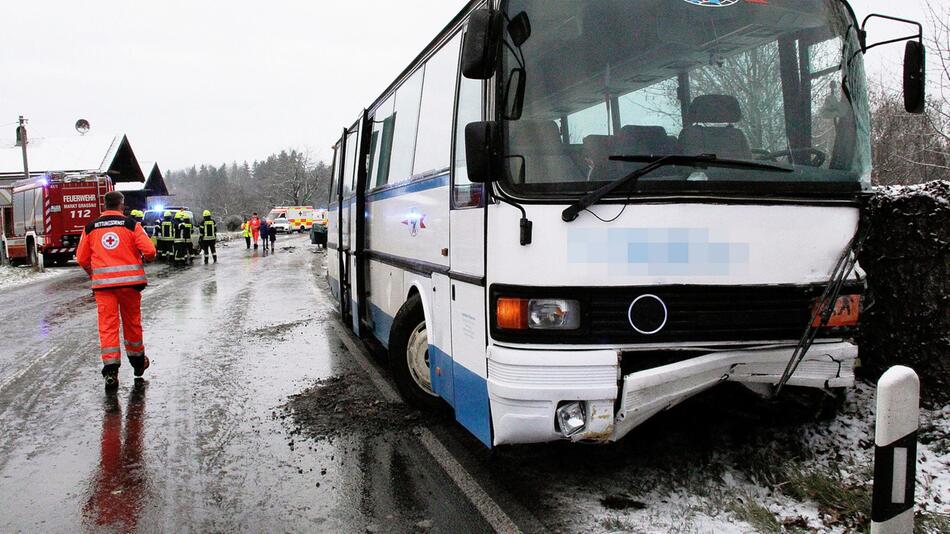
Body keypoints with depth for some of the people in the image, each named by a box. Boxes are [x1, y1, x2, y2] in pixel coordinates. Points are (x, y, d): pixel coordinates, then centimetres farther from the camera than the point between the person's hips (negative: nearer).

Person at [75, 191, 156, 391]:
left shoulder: (90, 228, 7)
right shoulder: (131, 224, -1)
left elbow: (82, 258, 10)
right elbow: (149, 250, -9)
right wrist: (145, 259, 14)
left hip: (103, 283, 1)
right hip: (130, 281, -1)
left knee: (107, 325, 0)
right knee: (132, 321, 14)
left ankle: (111, 369, -9)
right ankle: (137, 360, 30)